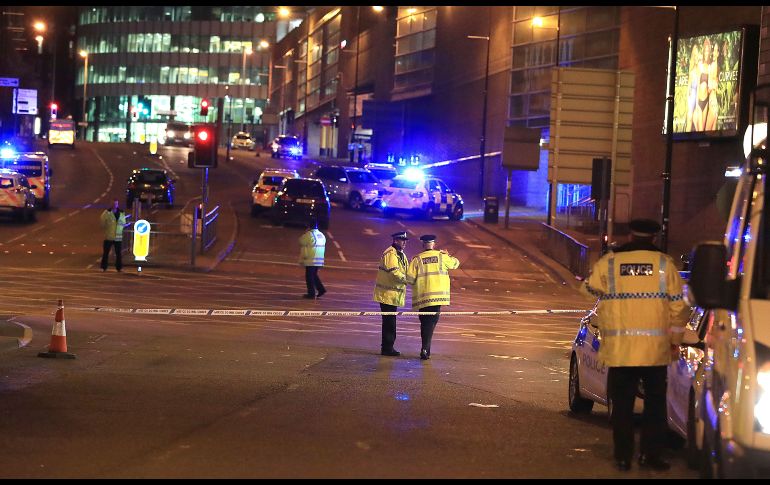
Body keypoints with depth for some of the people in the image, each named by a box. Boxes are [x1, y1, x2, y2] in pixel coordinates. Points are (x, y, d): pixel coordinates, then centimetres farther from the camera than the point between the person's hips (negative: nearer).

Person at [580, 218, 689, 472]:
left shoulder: (608, 263, 0)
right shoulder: (664, 263, -1)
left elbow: (589, 289, 14)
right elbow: (678, 306, 0)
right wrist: (675, 339, 12)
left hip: (619, 348, 0)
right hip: (655, 349, 0)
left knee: (622, 404, 8)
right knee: (655, 403, 11)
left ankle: (623, 456, 8)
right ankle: (650, 454, 8)